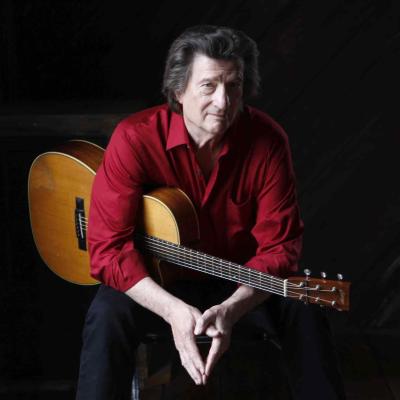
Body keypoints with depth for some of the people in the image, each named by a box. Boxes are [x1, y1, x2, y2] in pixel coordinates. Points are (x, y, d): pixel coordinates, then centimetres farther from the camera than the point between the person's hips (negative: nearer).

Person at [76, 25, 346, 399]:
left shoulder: (267, 140, -18)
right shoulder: (135, 138, -23)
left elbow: (279, 246, -15)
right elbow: (108, 248, -24)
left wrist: (230, 309, -33)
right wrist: (173, 310, -37)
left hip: (241, 277, 2)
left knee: (304, 309, -23)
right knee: (107, 317, -30)